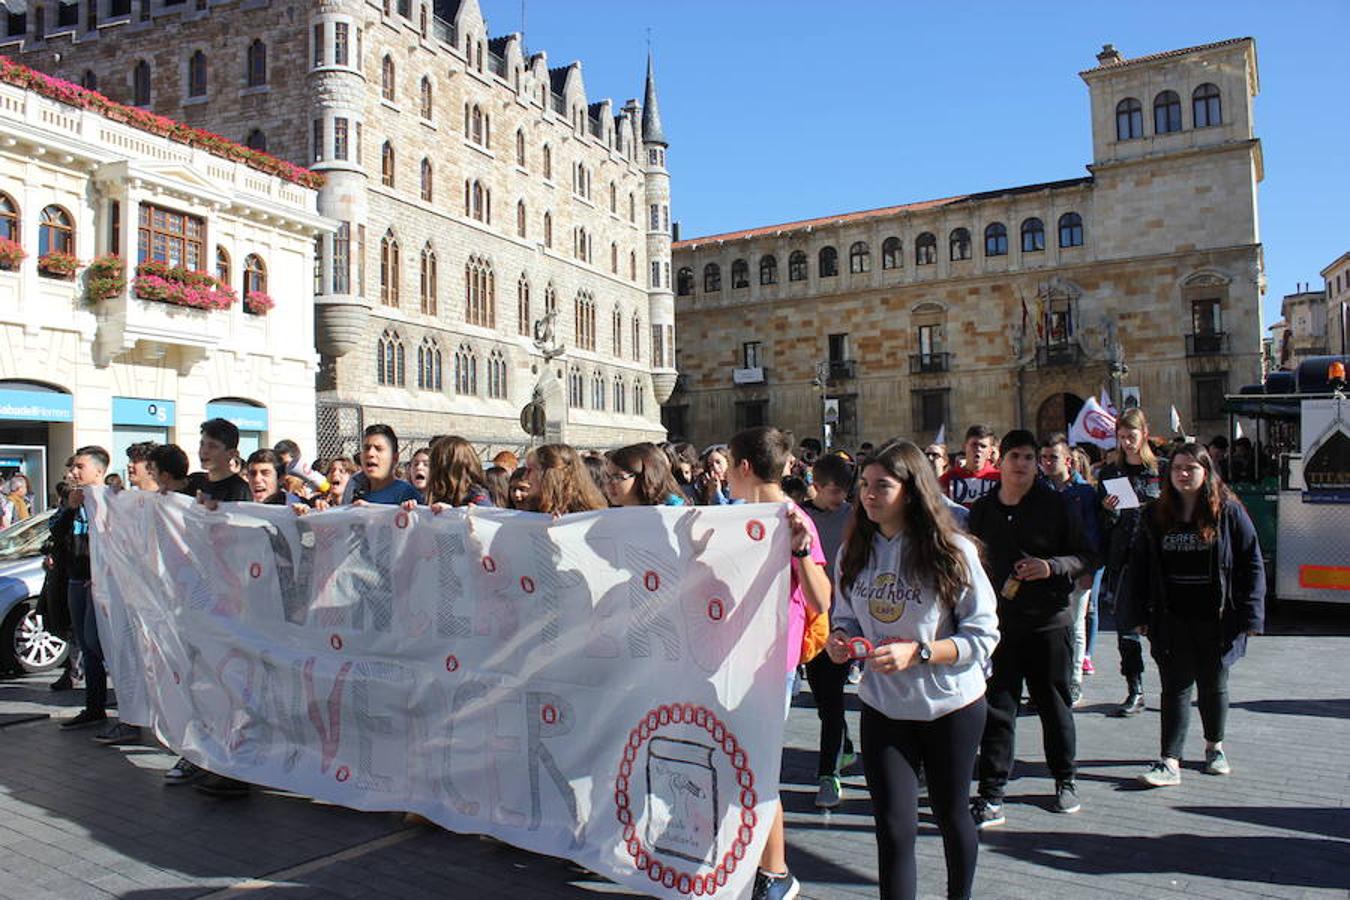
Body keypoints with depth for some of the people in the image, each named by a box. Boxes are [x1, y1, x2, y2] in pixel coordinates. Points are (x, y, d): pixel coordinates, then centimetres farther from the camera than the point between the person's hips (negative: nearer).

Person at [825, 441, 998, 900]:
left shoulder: (953, 551, -15)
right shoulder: (855, 552, -2)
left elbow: (983, 634, -14)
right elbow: (846, 618, 9)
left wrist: (918, 652, -26)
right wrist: (840, 639, -14)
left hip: (949, 706, -2)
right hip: (883, 708, 2)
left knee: (950, 814, 20)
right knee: (894, 828, 0)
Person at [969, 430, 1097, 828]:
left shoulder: (1053, 504, -4)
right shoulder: (983, 509, 5)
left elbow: (1086, 556, -2)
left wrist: (1052, 567, -20)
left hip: (1049, 620, -2)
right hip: (1000, 623, 2)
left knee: (1054, 705, 12)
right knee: (997, 709, 2)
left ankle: (1065, 781, 32)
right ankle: (991, 796, 7)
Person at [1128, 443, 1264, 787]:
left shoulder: (1229, 511, -4)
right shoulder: (1156, 514, 4)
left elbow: (1252, 564, -3)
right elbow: (1140, 566, 6)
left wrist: (1249, 614, -9)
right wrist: (1138, 614, 2)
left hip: (1215, 618, -1)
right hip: (1171, 619, 1)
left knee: (1214, 686, 15)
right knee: (1175, 688, 0)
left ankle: (1214, 746, 37)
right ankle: (1170, 763, 0)